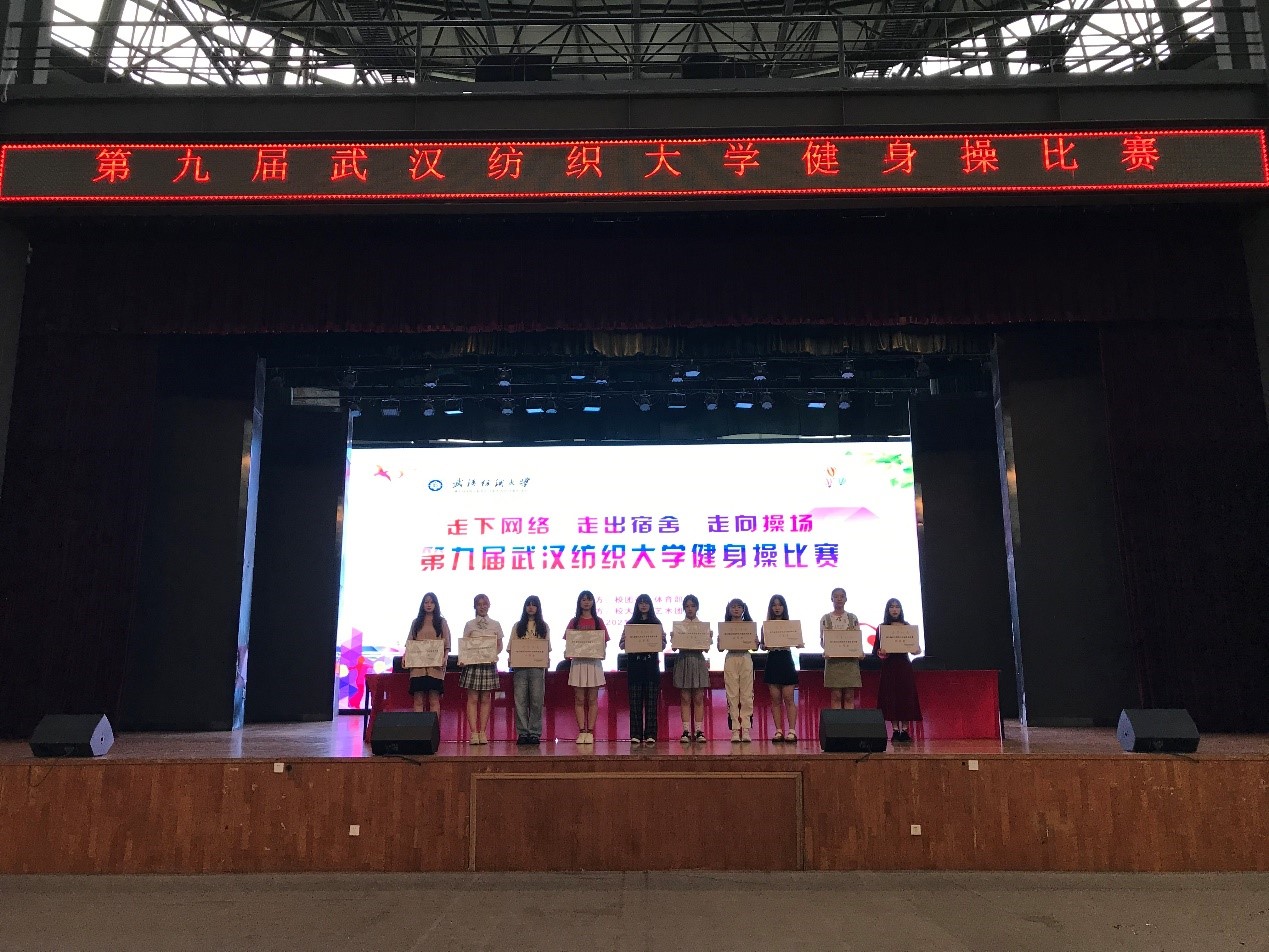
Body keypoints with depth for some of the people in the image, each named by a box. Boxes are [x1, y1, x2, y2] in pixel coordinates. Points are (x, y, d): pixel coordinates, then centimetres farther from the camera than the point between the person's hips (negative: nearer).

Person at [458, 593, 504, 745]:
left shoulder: (495, 625, 8)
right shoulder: (469, 625, 6)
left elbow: (500, 646, 10)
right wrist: (461, 659, -13)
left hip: (489, 663, 1)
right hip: (472, 663, -1)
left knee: (486, 699, 3)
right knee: (472, 699, -3)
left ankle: (483, 732, 7)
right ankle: (473, 733, -2)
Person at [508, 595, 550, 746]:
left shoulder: (544, 626, 12)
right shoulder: (518, 626, 13)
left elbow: (547, 647, 8)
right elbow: (511, 647, 9)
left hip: (538, 666, 0)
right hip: (520, 666, 1)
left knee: (536, 700, -2)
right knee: (520, 700, -2)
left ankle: (535, 733, 3)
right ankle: (522, 733, 3)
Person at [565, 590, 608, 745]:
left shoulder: (598, 621, 7)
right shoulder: (574, 621, 8)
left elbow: (604, 643, 6)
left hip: (594, 662, 0)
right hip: (578, 662, 0)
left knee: (592, 699, 1)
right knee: (579, 699, 1)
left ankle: (590, 732, 6)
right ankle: (581, 732, 5)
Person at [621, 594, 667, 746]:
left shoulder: (657, 623, 9)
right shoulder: (630, 623, 9)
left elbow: (663, 645, 6)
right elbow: (621, 644, 5)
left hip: (651, 663, 0)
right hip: (634, 663, 0)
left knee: (651, 700, -1)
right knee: (635, 700, -1)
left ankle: (650, 735, 3)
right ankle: (636, 736, 3)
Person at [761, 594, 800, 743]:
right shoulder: (766, 625, 7)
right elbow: (762, 645, 5)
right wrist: (766, 645, -16)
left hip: (786, 661, -1)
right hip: (772, 662, 1)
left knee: (789, 699, -3)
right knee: (775, 700, 4)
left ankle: (792, 731, -1)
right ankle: (779, 731, 8)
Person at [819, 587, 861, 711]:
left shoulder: (853, 618, 7)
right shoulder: (825, 619, 3)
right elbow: (822, 641, 6)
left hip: (850, 660, 1)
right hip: (833, 660, -1)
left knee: (849, 696, 1)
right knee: (835, 696, -2)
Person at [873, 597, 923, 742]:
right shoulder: (882, 628, 4)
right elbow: (875, 649, 1)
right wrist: (880, 653, -20)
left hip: (904, 666, 1)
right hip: (888, 666, -1)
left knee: (906, 697, 0)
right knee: (890, 698, -2)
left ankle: (905, 730, 6)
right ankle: (895, 731, 4)